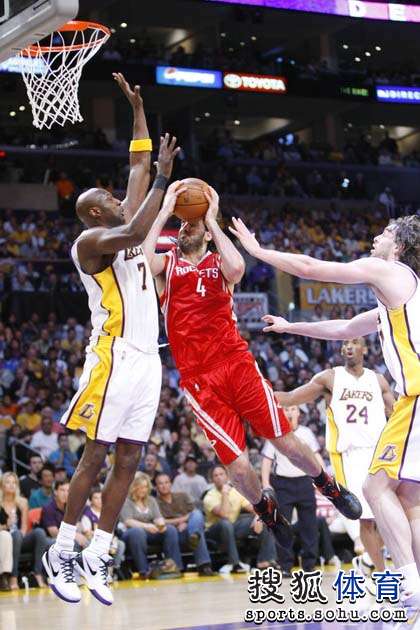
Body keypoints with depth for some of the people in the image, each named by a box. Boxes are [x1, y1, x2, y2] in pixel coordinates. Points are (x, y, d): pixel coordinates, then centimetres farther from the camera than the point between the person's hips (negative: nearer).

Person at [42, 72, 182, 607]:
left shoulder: (122, 228, 18)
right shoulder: (90, 240, -7)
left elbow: (138, 168, 23)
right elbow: (135, 233, -27)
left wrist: (138, 108, 21)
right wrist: (164, 178, -23)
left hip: (147, 358, 8)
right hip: (114, 357, -8)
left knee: (128, 460, 4)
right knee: (95, 456, -7)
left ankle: (96, 557, 8)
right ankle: (60, 552, 1)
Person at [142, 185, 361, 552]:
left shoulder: (218, 264, 9)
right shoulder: (167, 265, 10)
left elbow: (237, 268, -17)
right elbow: (144, 258, -15)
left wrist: (212, 221, -9)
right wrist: (164, 213, -8)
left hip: (238, 366, 0)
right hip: (199, 381, 0)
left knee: (286, 441, 1)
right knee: (238, 466, -7)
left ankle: (331, 488, 29)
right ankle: (266, 510, 24)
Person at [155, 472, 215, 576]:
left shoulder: (182, 496, 23)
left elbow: (196, 513, 11)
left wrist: (186, 523, -11)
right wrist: (183, 519, -4)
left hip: (189, 528, 2)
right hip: (174, 535, -2)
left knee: (197, 514, -32)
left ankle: (194, 536, -62)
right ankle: (204, 565, -52)